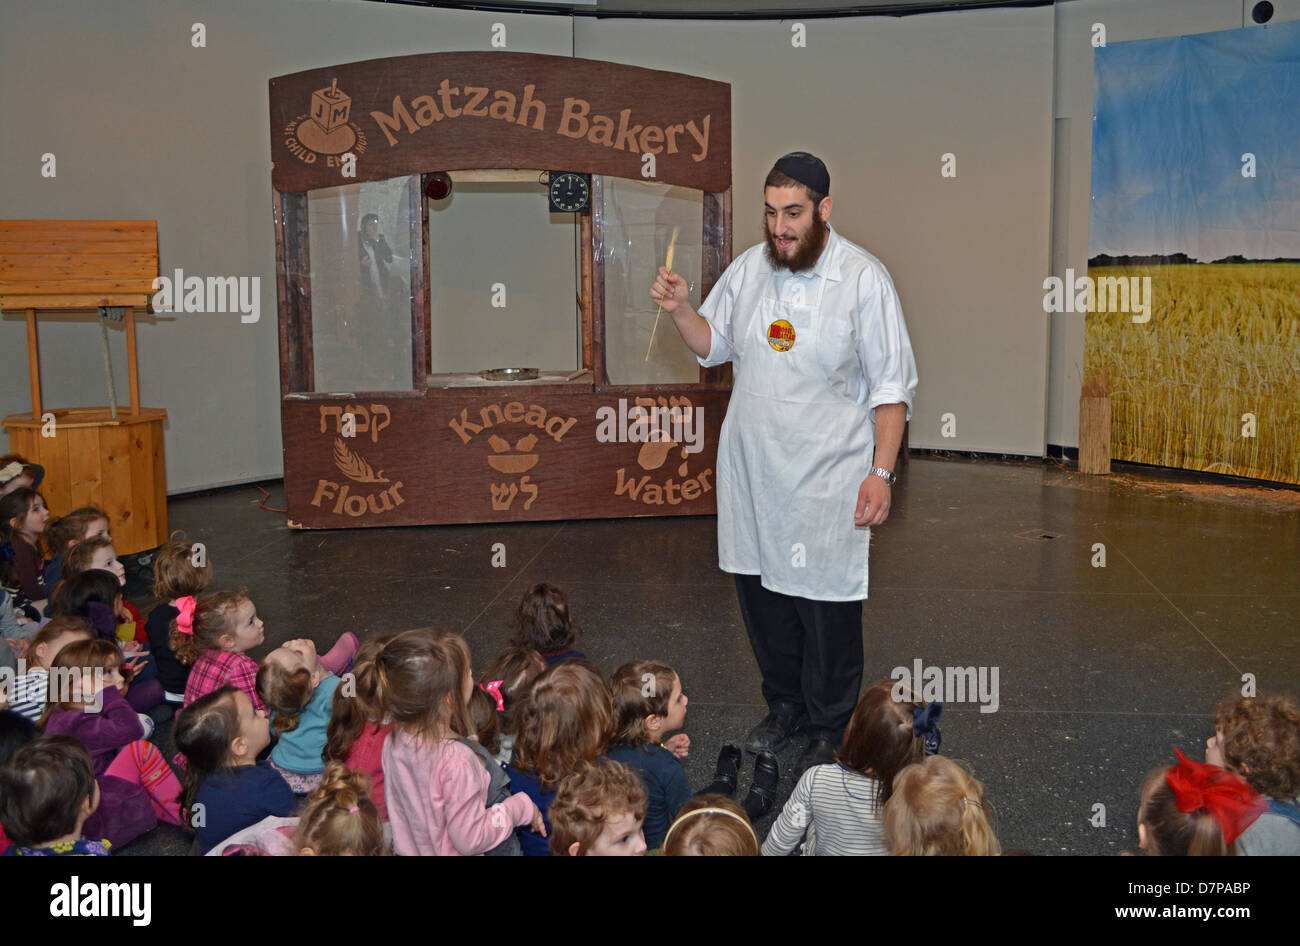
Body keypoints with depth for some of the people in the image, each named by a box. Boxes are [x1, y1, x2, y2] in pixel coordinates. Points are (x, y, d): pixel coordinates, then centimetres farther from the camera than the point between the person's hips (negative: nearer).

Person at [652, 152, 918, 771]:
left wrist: (881, 472, -14)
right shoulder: (749, 267, 4)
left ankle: (828, 732, 22)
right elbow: (714, 345, 18)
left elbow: (892, 386, -8)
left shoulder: (863, 278, -10)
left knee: (828, 604, 2)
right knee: (761, 591, 15)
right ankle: (784, 704, 36)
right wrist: (680, 309, -2)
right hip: (751, 470, 5)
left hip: (828, 479, -5)